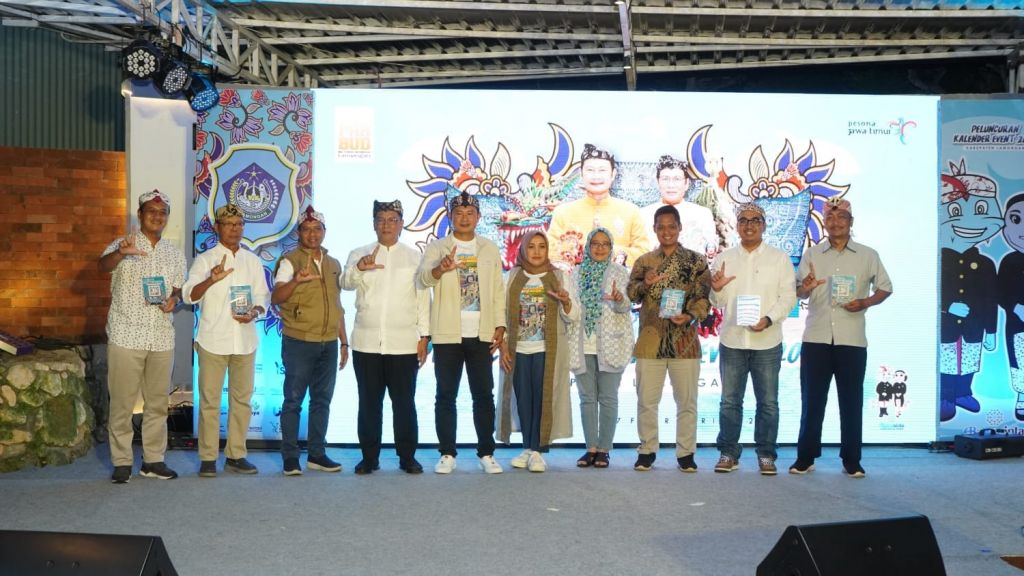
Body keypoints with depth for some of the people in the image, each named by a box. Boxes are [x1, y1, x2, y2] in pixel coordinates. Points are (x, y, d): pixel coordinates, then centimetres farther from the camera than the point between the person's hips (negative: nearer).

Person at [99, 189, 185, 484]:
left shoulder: (175, 254, 10)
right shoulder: (122, 245, -3)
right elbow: (103, 264, -24)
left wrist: (173, 301, -7)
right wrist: (121, 253, -46)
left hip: (162, 338, 4)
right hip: (126, 337, -4)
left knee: (157, 401, 9)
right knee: (122, 402, 1)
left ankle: (153, 460, 19)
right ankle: (122, 462, 11)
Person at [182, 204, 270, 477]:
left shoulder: (253, 261, 11)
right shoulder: (205, 259, 1)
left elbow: (263, 297, 13)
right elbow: (189, 295, -11)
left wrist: (255, 312, -10)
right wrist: (212, 279, -30)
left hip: (245, 339, 3)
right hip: (213, 339, -3)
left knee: (242, 398, 8)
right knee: (210, 400, 0)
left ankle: (236, 454, 18)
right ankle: (208, 457, 8)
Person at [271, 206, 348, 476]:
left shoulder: (333, 264, 14)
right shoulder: (290, 260, -3)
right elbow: (275, 298, -15)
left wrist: (344, 342, 17)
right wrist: (296, 281, -33)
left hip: (329, 343, 6)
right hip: (299, 342, -5)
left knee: (322, 400, 9)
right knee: (293, 400, -1)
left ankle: (317, 454, 17)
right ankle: (290, 457, 5)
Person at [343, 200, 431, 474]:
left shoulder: (415, 257, 9)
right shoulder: (359, 254, 9)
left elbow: (423, 299, 6)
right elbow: (347, 283, -10)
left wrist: (424, 337, -1)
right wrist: (359, 268, -32)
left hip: (404, 344, -1)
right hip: (367, 342, 1)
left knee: (404, 402, 3)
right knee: (369, 402, 6)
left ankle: (408, 457, 12)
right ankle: (370, 456, 15)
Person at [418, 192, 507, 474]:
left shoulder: (490, 249, 10)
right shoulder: (436, 247, 1)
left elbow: (498, 290, 10)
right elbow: (424, 277, -17)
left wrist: (500, 326, 1)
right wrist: (441, 268, -39)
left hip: (481, 334, 2)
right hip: (447, 334, -2)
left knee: (484, 395, 4)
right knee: (446, 395, 4)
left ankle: (486, 453, 13)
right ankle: (447, 454, 12)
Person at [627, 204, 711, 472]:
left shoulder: (696, 261, 4)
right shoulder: (644, 261, 10)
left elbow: (704, 297, -2)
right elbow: (630, 294, 0)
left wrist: (690, 316, -20)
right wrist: (645, 284, -21)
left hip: (684, 341, -1)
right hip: (650, 341, 1)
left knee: (686, 401, 5)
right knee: (646, 400, 6)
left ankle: (686, 453, 17)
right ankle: (647, 451, 18)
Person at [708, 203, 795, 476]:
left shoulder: (779, 258, 4)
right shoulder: (724, 258, 10)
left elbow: (788, 297, -1)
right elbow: (718, 302, 11)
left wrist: (768, 319, -17)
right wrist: (717, 289, -12)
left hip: (767, 342, -1)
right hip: (731, 340, 2)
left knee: (768, 402, 4)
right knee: (730, 400, 6)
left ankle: (766, 455, 13)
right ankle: (728, 453, 15)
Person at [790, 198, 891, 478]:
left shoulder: (868, 255, 5)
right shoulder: (811, 254, 9)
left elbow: (885, 287, 10)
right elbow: (799, 293, 9)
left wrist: (866, 302, -9)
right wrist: (805, 287, -15)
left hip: (852, 339, -1)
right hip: (815, 338, 1)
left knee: (851, 401, 4)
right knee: (812, 399, 4)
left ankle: (851, 460, 14)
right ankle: (805, 457, 12)